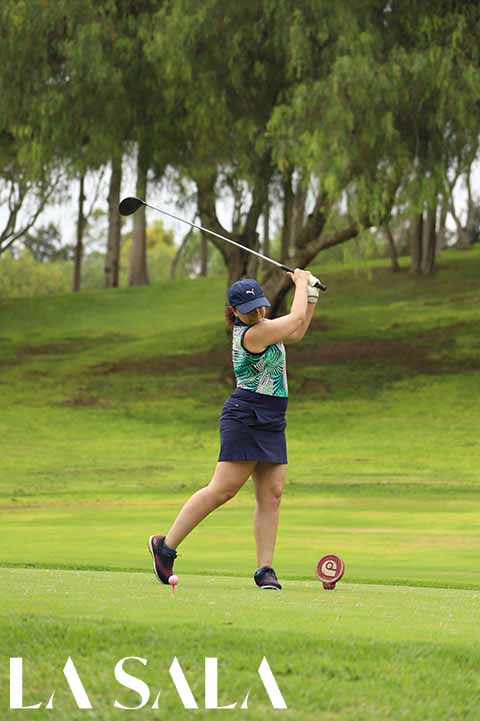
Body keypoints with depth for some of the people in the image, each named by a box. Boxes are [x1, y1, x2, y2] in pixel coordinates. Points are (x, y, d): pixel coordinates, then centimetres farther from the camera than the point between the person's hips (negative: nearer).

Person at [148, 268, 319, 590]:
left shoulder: (257, 326, 13)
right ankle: (166, 546, -5)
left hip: (270, 424, 10)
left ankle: (265, 568, -2)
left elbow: (297, 332, 27)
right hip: (246, 417, -10)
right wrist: (301, 282, 7)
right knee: (222, 489, -12)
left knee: (271, 494, 1)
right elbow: (296, 319, -8)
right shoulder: (253, 333, -16)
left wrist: (310, 296, 17)